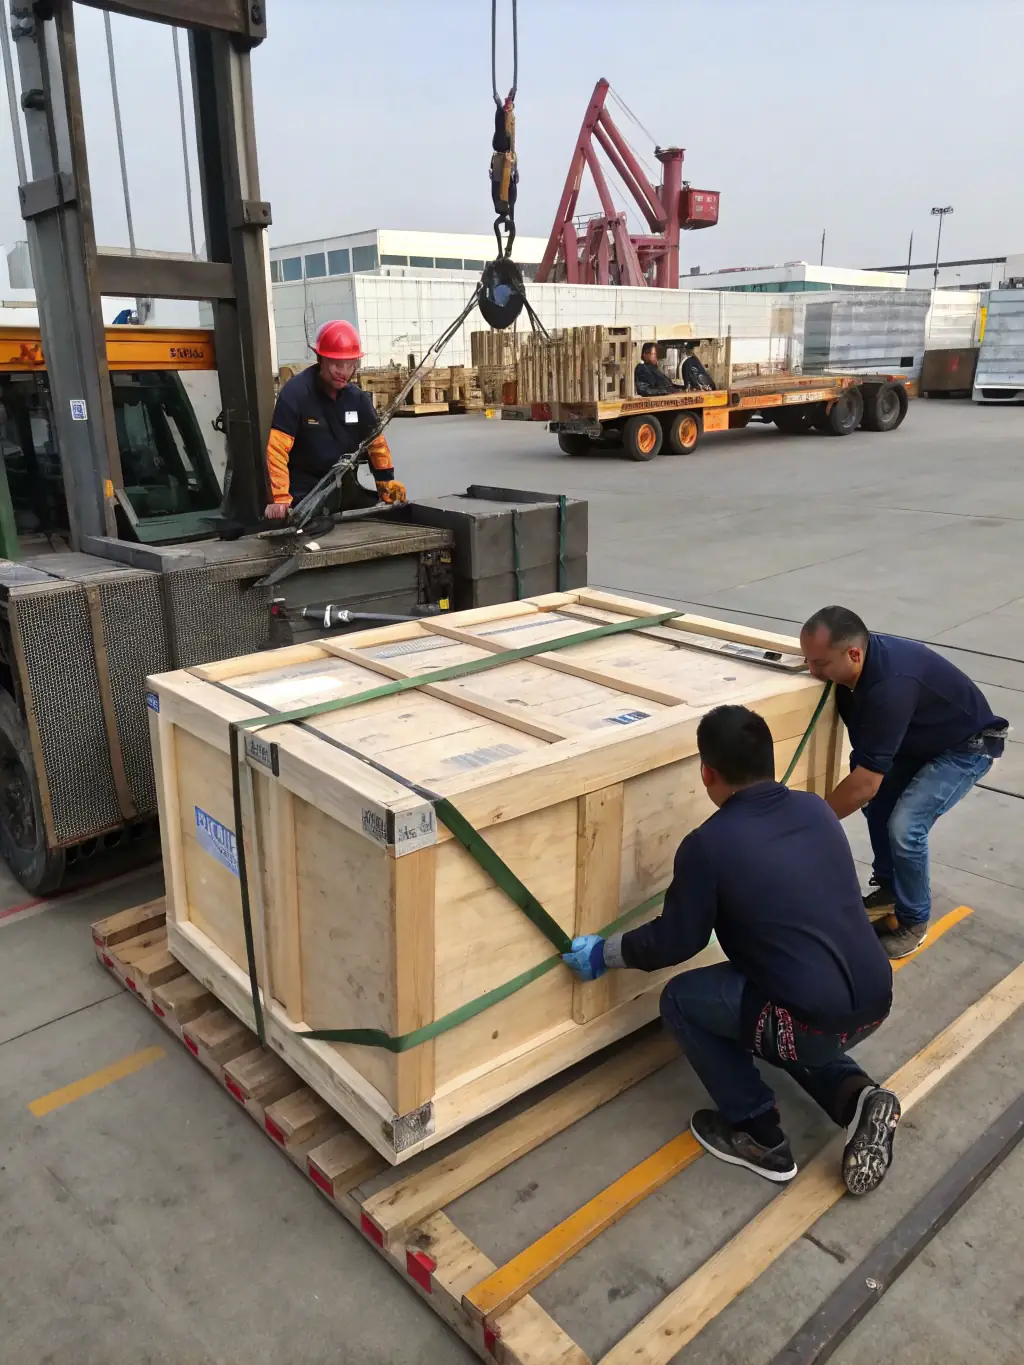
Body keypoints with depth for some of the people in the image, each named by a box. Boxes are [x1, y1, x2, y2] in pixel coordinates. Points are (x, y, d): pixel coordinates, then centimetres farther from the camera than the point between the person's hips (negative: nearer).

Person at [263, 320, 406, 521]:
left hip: (346, 489, 6)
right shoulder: (295, 392, -18)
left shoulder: (357, 397, 1)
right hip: (304, 493, -6)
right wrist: (280, 498, -32)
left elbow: (376, 442, 14)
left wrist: (387, 482, 7)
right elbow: (277, 449, -24)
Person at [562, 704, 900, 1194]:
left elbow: (674, 942, 0)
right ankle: (855, 1095, 13)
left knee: (680, 999, 13)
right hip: (875, 1002, 8)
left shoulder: (708, 844, -12)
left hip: (814, 1019, -7)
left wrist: (603, 952, 17)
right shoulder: (816, 809, 6)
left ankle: (760, 1137, 17)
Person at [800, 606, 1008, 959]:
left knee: (905, 827, -19)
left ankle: (913, 922, 2)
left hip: (965, 747, -8)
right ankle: (888, 888, 25)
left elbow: (864, 785, -37)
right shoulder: (858, 665, -16)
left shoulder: (891, 685, -41)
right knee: (876, 803, 2)